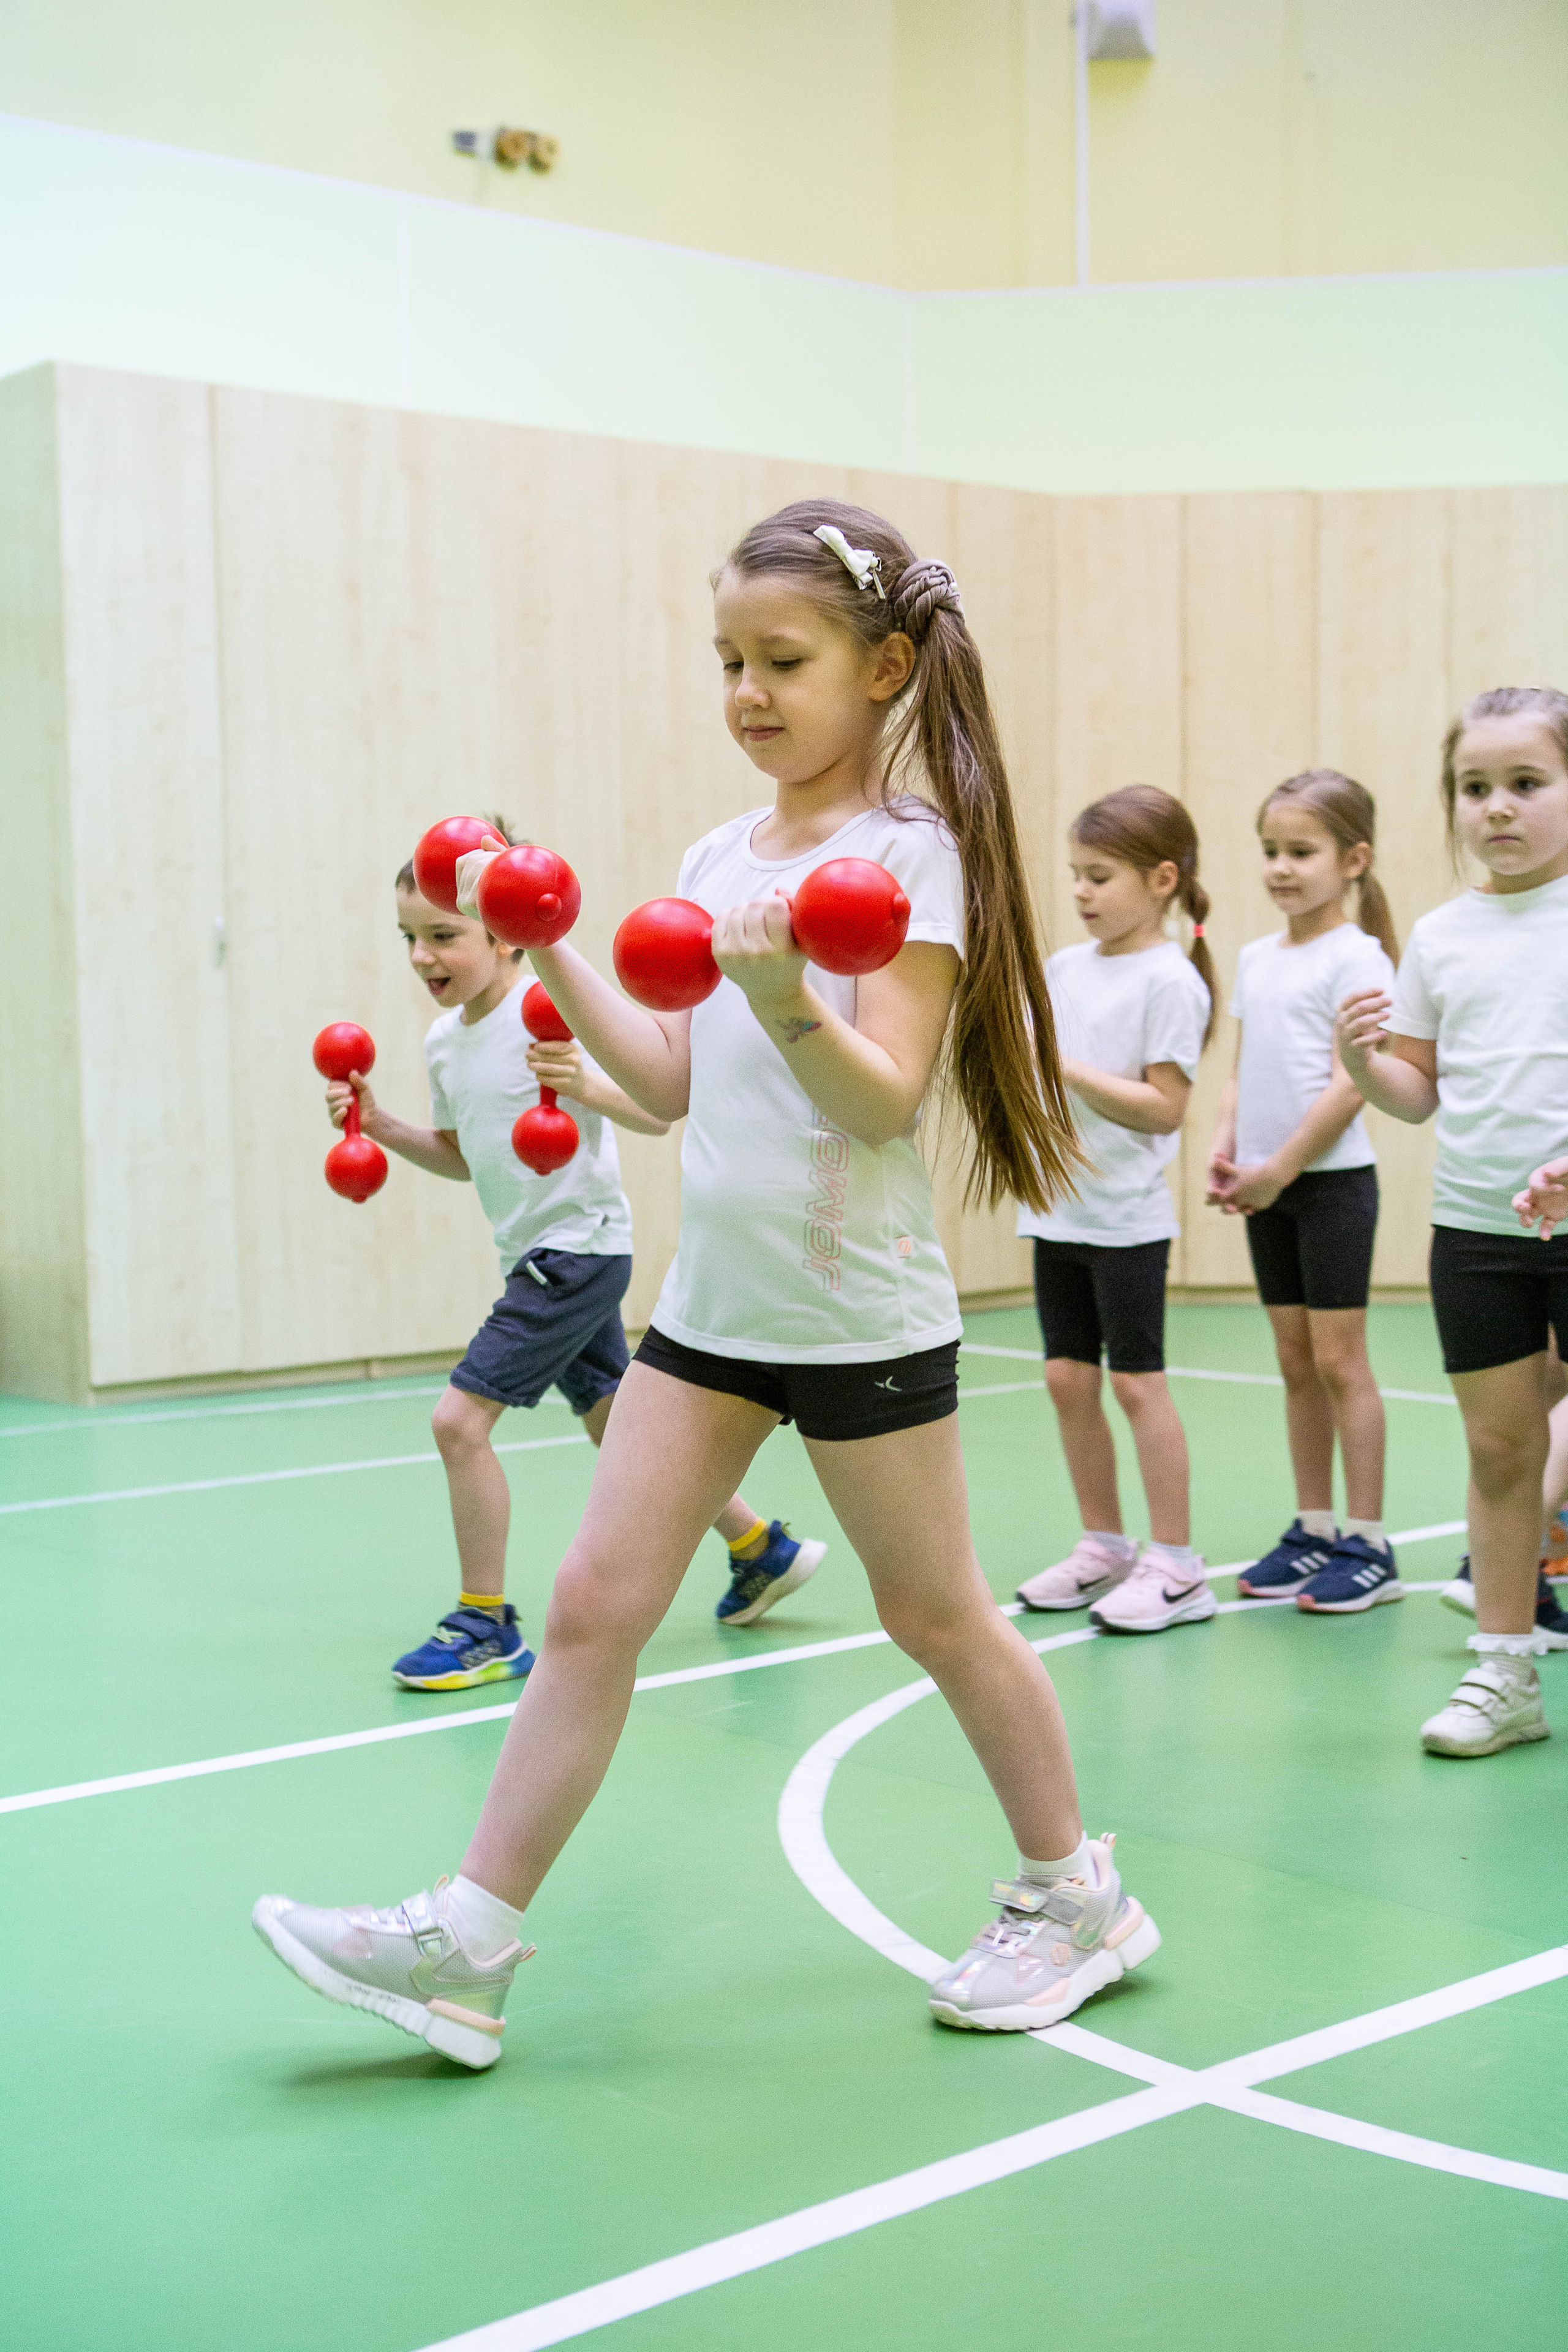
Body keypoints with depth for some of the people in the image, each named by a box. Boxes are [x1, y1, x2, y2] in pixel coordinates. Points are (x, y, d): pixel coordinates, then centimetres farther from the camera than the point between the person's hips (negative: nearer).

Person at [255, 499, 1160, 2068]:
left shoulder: (909, 852, -10)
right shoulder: (718, 859, 9)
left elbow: (884, 1100, -19)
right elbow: (674, 1083, 12)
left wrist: (788, 1002, -37)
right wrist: (554, 964, 6)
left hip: (860, 1313, -6)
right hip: (712, 1297, 6)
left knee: (935, 1614, 8)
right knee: (594, 1603, 3)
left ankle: (1074, 1898, 29)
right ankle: (466, 1945, 9)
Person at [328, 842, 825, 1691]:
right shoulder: (444, 1039, 6)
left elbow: (658, 1113, -18)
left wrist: (586, 1088, -37)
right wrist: (380, 1126, 3)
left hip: (581, 1246, -9)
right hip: (538, 1256, 9)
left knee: (460, 1418, -13)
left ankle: (486, 1624, 0)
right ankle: (761, 1549, 34)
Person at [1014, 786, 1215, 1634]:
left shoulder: (1169, 980, -11)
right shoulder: (1064, 967, 9)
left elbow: (1164, 1108, -17)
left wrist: (1067, 1067, -20)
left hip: (1126, 1217, -7)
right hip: (1056, 1208, 7)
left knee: (1137, 1380, -3)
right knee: (1069, 1378, 10)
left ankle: (1175, 1565, 6)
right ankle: (1103, 1547, 23)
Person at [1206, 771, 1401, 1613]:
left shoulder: (1354, 956, -9)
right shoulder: (1255, 958, 12)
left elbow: (1349, 1084, -14)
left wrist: (1279, 1169, -15)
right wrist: (1224, 1147, -1)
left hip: (1330, 1177, -7)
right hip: (1267, 1184, 7)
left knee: (1338, 1359, -4)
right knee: (1295, 1362, 11)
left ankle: (1368, 1546, 4)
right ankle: (1313, 1532, 20)